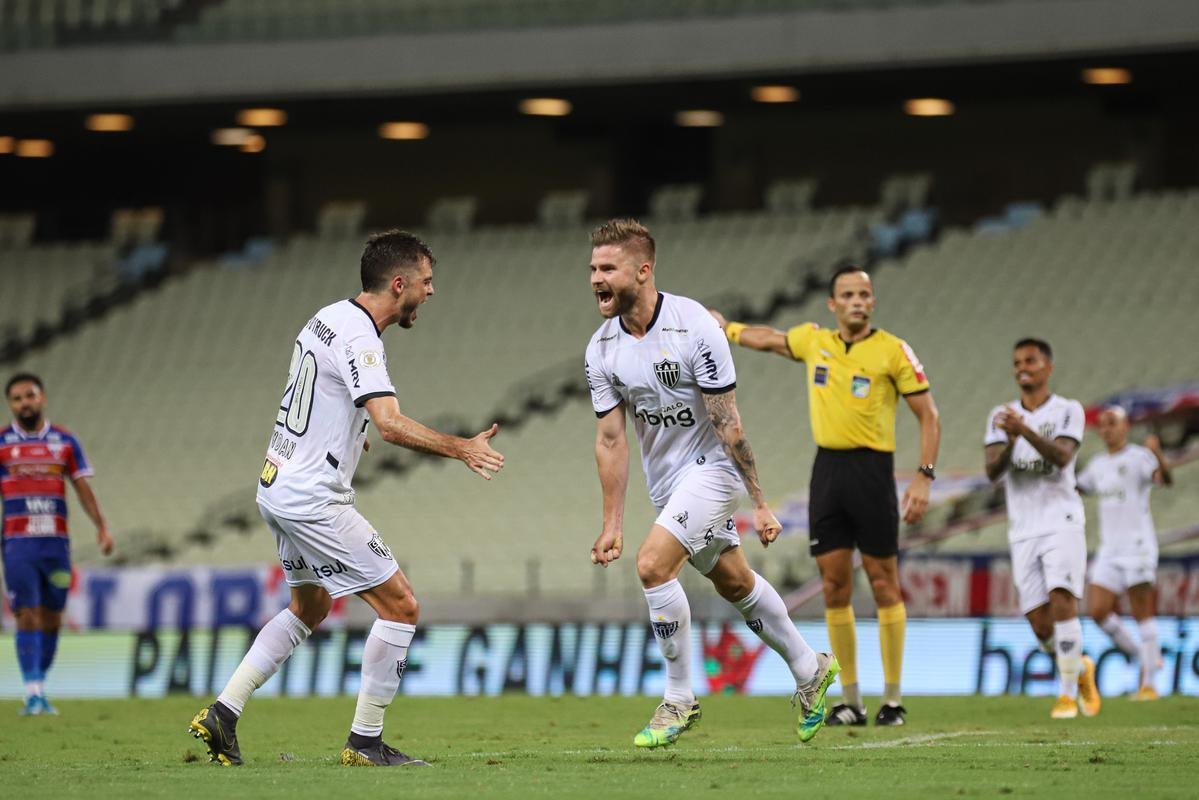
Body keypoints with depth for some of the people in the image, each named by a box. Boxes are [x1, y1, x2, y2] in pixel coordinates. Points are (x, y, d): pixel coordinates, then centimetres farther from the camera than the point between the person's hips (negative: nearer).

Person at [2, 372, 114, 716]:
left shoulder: (65, 442, 8)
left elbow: (83, 488, 10)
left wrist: (101, 526, -1)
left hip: (56, 542, 3)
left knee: (51, 619, 6)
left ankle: (40, 689, 17)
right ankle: (32, 694, -10)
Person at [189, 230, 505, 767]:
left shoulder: (329, 317, 9)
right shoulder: (359, 339, -21)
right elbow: (390, 424, -33)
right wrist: (461, 449, -32)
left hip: (277, 487, 10)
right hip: (314, 499, -10)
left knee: (309, 606, 26)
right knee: (401, 606, -5)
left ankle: (222, 714, 21)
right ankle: (365, 742, -1)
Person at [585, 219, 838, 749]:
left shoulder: (694, 327, -23)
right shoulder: (601, 350, -6)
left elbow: (728, 423, -20)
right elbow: (610, 439, -1)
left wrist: (759, 504, -17)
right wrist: (612, 524, -4)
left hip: (712, 467, -7)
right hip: (665, 481, 7)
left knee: (652, 564, -21)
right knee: (733, 582, 17)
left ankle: (679, 700, -8)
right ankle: (810, 671, 37)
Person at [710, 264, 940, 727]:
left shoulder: (893, 351, -4)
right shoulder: (814, 341, 10)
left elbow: (928, 415, -4)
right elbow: (769, 340, 32)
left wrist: (924, 476, -12)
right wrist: (726, 329, 41)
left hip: (872, 469, -5)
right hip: (827, 467, 5)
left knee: (883, 583, -3)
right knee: (834, 586, 3)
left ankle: (893, 700, 1)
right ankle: (850, 701, 8)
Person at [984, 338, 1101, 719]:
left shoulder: (1068, 411, 1)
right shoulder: (1001, 417, 12)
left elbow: (1062, 456, -16)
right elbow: (992, 470, 0)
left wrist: (1025, 430, -31)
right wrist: (1010, 442, -21)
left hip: (1062, 520, -4)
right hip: (1023, 528, 4)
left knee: (1062, 600, -20)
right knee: (1040, 624, -1)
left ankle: (1069, 692, -14)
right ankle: (1080, 669, 26)